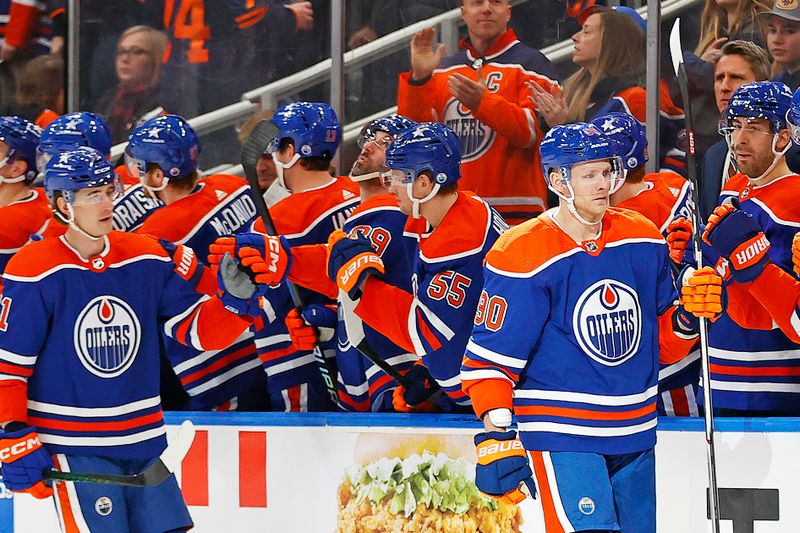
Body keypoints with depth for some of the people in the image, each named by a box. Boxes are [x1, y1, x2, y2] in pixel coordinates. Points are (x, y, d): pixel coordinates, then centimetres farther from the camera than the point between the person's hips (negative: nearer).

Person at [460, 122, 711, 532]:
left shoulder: (644, 240, 6)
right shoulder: (522, 255, -11)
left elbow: (662, 344, 15)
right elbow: (488, 357, -9)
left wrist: (687, 317, -5)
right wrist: (496, 435, -18)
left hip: (635, 435, 6)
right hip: (562, 433, -6)